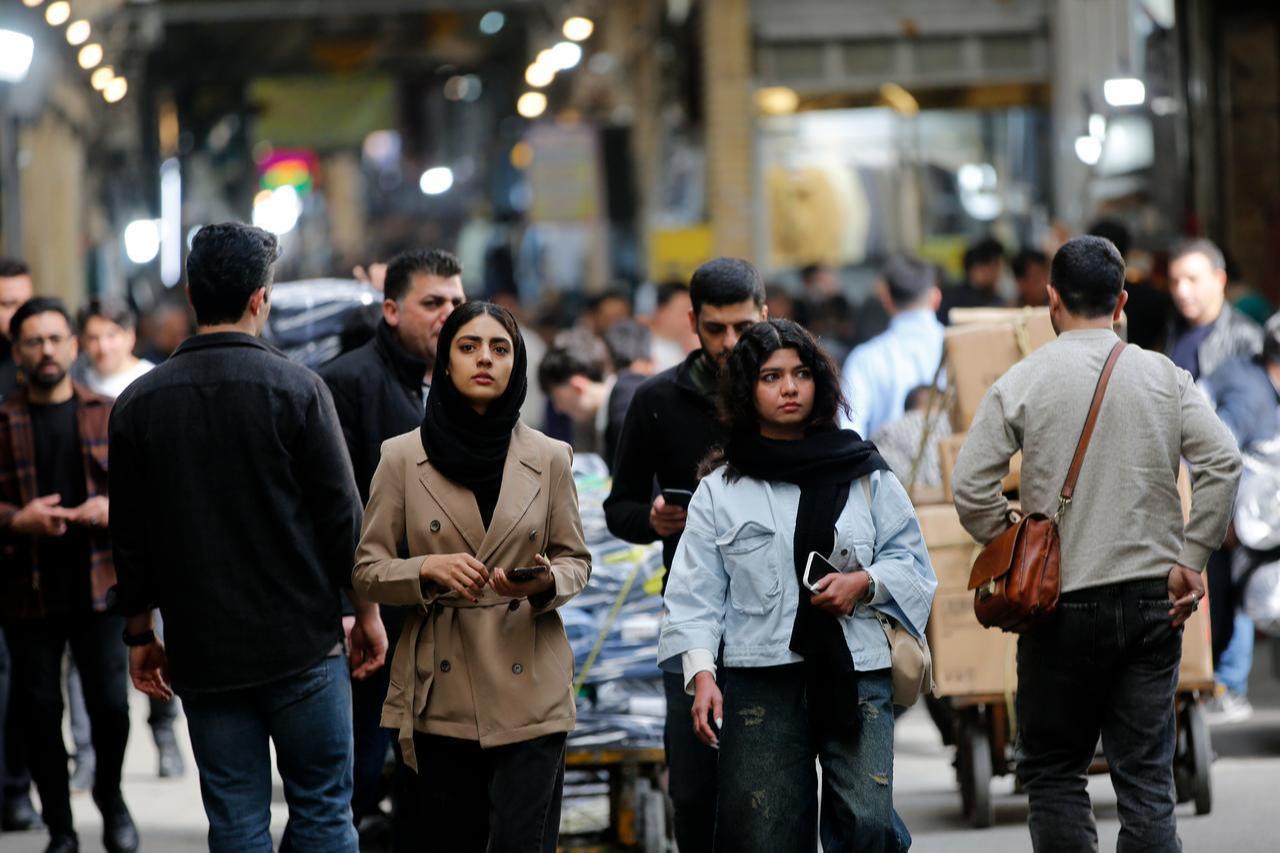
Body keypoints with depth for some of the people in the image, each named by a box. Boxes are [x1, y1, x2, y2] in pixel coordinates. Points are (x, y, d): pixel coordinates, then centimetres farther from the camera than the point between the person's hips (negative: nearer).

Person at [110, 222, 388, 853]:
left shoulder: (138, 404, 1)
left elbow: (129, 540, 6)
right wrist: (366, 612, 6)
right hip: (303, 647, -3)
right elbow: (342, 516, -6)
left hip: (204, 658, 3)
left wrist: (140, 636, 16)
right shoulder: (295, 389, -8)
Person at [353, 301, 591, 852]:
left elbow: (575, 560, 12)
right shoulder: (402, 458, 2)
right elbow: (368, 571, 4)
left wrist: (546, 582, -11)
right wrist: (428, 570, -16)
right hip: (441, 690, 0)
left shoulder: (549, 458, 4)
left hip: (528, 690, 0)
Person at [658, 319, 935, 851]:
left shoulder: (866, 476, 11)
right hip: (761, 682, 0)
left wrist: (865, 583, -5)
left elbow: (911, 561, 16)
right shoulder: (719, 491, 8)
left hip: (856, 673, 0)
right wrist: (700, 673, -9)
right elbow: (696, 594, 4)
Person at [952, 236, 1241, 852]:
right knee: (1146, 777, 4)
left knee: (1052, 772, 10)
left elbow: (971, 489, -8)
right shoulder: (1164, 376, 2)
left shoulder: (1021, 383, -3)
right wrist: (1189, 559, 0)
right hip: (1152, 603, 2)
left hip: (1062, 605, -2)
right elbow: (1222, 462, -7)